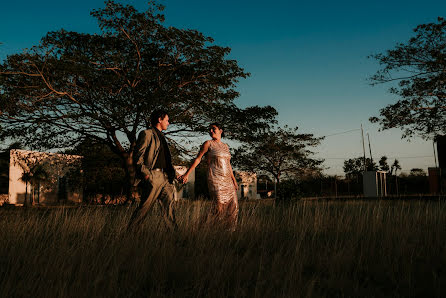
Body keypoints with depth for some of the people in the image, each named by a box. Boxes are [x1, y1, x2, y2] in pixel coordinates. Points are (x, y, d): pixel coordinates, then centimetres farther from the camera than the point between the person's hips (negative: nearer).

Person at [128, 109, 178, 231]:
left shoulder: (161, 136, 23)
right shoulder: (147, 134, -4)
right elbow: (138, 156, -9)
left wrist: (171, 172, 15)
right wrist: (145, 173, -15)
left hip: (164, 176, 8)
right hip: (153, 176, -8)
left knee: (169, 201, 3)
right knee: (145, 205, -4)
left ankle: (173, 230, 6)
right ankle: (131, 230, 8)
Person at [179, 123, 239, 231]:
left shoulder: (226, 146, 18)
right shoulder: (208, 143, 3)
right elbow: (197, 159, -1)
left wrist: (234, 181, 22)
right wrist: (187, 174, -8)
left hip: (227, 180, 6)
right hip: (215, 179, -6)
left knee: (233, 206, 1)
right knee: (219, 206, -15)